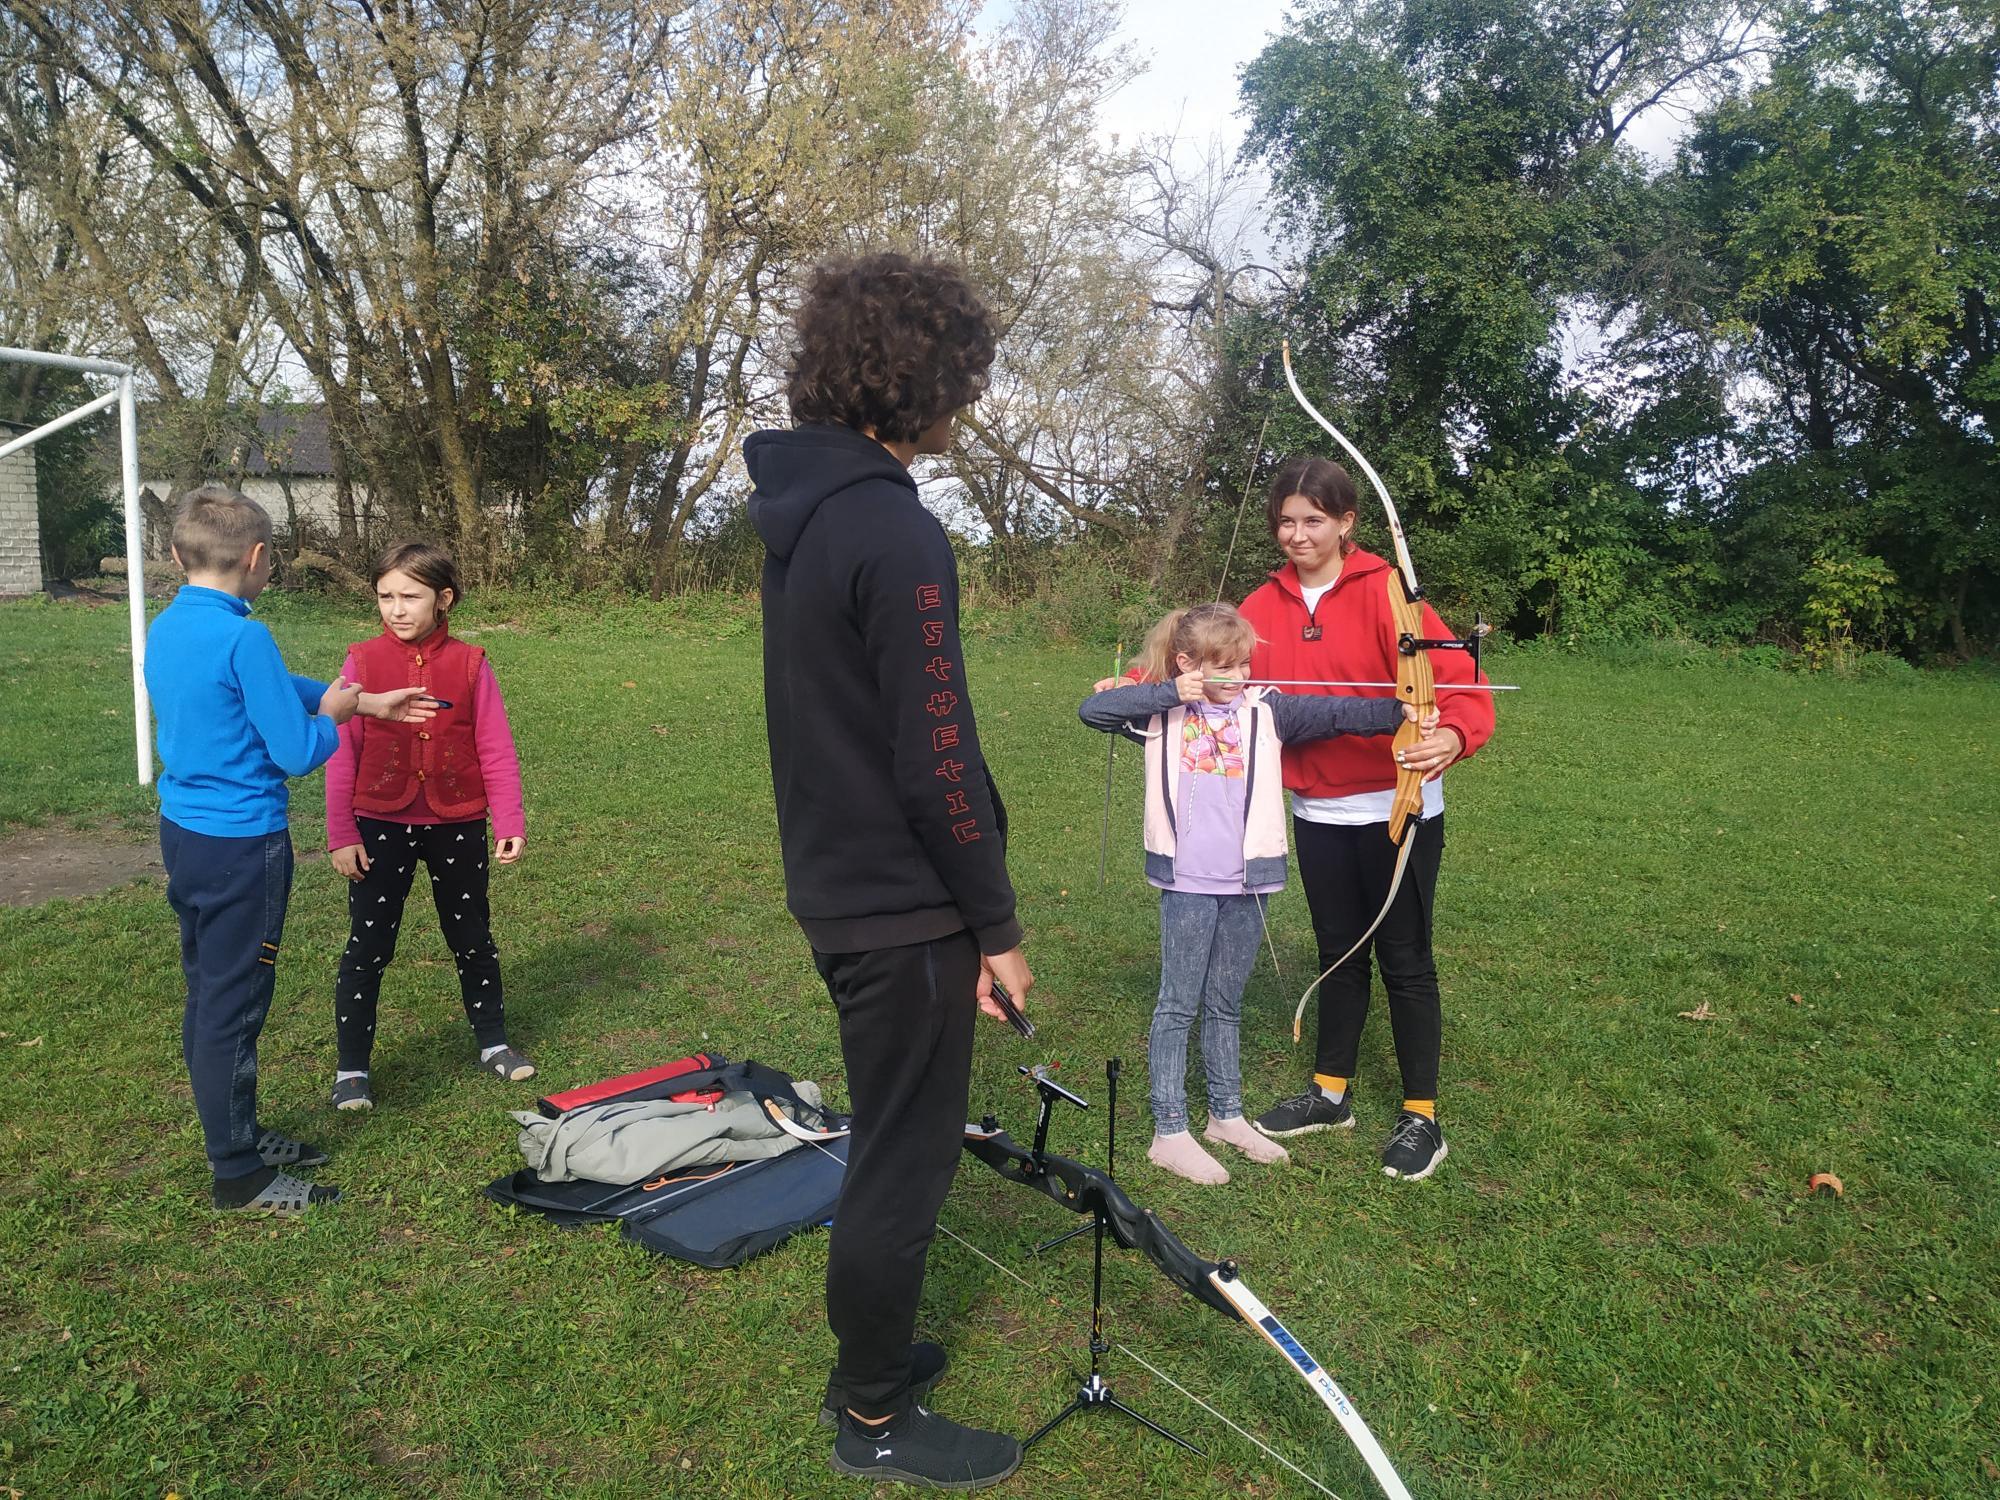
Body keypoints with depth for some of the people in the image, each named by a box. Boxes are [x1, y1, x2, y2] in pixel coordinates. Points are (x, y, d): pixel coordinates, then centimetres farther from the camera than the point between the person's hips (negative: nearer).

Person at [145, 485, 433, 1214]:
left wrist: (364, 702, 18)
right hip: (242, 845, -9)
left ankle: (236, 1136, 34)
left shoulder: (163, 629, 6)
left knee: (208, 996, 19)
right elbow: (297, 752, -18)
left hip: (183, 833, 9)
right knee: (232, 1009, 1)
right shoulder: (242, 637, -21)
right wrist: (332, 717, 2)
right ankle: (239, 1176, 14)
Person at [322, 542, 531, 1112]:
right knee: (368, 946, 5)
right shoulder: (363, 661, -4)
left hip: (457, 825, 1)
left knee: (473, 938, 14)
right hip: (380, 826, 0)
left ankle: (493, 1042, 32)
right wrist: (341, 834, -5)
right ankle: (351, 1069, 19)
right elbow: (341, 752, -3)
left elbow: (496, 750, -3)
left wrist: (510, 824, -6)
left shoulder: (469, 664, -4)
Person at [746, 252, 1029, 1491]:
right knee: (905, 1162, 7)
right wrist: (997, 925, -11)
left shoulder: (799, 514, 8)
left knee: (892, 1141, 23)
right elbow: (936, 759, -22)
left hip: (838, 887, 9)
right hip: (905, 910, -9)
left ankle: (875, 1351, 42)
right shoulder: (894, 532, -21)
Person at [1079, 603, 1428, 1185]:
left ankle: (1227, 1115, 32)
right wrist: (1169, 694, -17)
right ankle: (1169, 1133, 12)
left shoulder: (1266, 709, 0)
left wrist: (1396, 711, -28)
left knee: (1225, 1004, 17)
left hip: (1247, 881, 3)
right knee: (1178, 1004, 4)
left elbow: (1334, 714, -12)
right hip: (1187, 882, -3)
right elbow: (1092, 709, -12)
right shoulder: (1163, 712, -2)